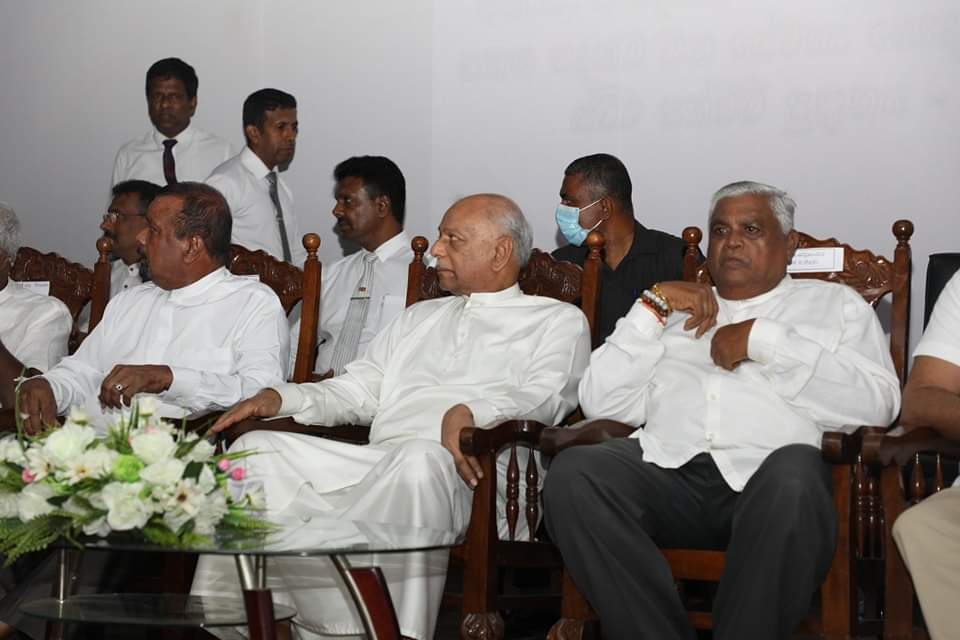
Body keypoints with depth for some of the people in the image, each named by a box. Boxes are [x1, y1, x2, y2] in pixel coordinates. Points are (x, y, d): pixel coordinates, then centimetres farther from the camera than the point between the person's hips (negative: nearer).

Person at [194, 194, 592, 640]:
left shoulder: (557, 321, 14)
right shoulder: (420, 317, 33)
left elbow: (545, 397, -5)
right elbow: (355, 391, 28)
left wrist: (470, 410, -25)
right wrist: (280, 398, 9)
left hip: (466, 472, -5)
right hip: (376, 464, 6)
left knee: (421, 459, -41)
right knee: (258, 448, -16)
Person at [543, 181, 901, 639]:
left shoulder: (835, 303, 23)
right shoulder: (677, 309, 30)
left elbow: (879, 404, 2)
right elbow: (600, 403, 16)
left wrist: (763, 339, 0)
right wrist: (653, 306, 8)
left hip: (768, 473, -2)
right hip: (668, 467, 3)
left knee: (795, 474, -38)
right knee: (572, 473, -28)